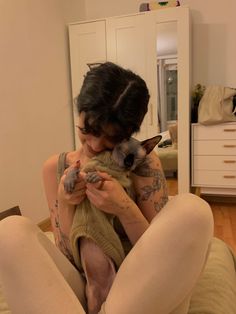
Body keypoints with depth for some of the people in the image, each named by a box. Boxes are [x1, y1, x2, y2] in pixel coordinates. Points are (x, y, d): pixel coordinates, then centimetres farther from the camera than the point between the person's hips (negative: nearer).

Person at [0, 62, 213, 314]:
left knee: (192, 210, -25)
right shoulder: (55, 168, 0)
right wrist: (66, 205, -18)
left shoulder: (143, 163, -4)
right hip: (79, 291, 1)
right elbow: (67, 256, 0)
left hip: (136, 293, 0)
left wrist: (124, 208, -22)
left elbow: (161, 253, -5)